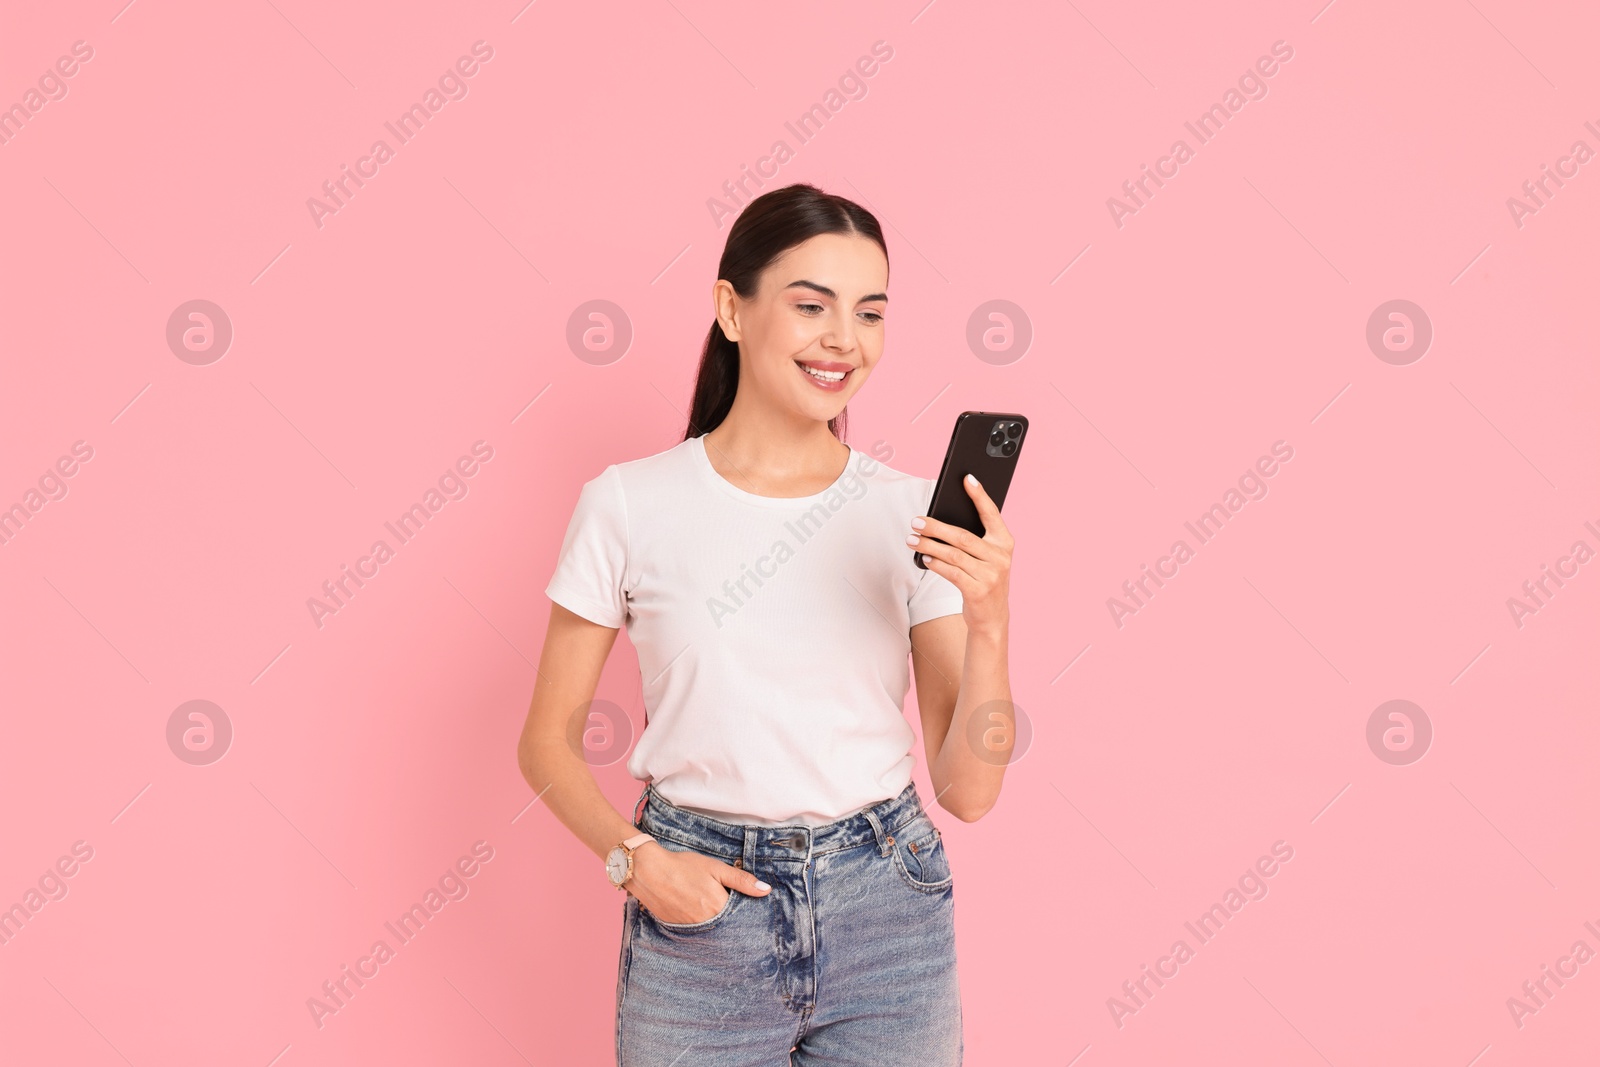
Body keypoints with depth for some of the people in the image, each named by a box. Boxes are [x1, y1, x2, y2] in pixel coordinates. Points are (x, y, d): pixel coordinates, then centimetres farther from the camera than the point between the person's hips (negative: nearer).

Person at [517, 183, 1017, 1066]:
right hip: (699, 906, -1)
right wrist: (636, 859, -12)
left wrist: (989, 626, -18)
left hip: (886, 906, 2)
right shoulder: (629, 504, -6)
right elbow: (548, 740, 2)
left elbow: (969, 789, -4)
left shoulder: (916, 515, -2)